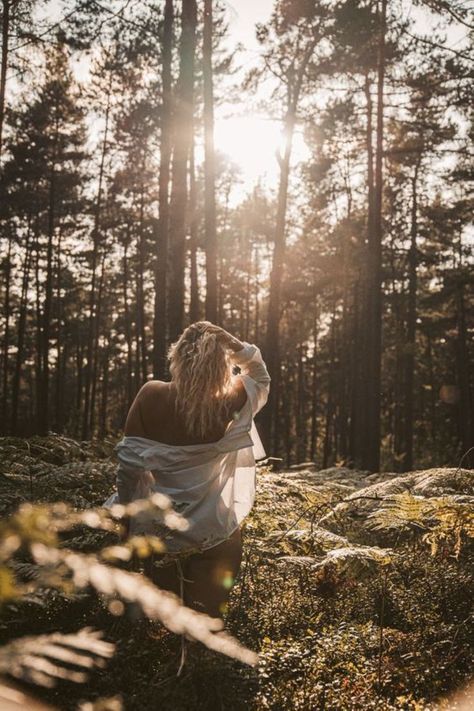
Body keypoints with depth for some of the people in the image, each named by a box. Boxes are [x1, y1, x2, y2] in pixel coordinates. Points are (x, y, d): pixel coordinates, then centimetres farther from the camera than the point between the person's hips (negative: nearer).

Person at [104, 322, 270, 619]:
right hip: (216, 535, 0)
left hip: (162, 532, 0)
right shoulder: (229, 403, -19)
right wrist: (237, 346, -13)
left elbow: (130, 464, -12)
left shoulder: (152, 397, -19)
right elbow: (261, 379, 5)